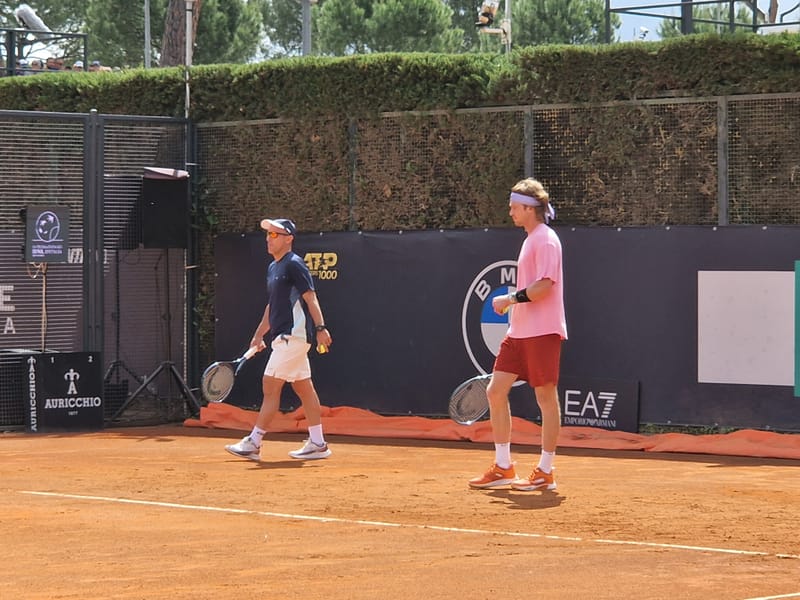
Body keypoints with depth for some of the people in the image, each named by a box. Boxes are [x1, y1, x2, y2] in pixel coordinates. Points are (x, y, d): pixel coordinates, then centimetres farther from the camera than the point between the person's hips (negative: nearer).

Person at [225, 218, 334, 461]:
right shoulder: (273, 268, 18)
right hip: (284, 337, 10)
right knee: (304, 388, 9)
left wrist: (320, 328, -24)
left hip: (293, 336, -10)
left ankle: (253, 443, -6)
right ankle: (317, 443, 10)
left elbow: (310, 297, -17)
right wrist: (258, 335, 23)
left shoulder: (294, 265, -10)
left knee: (270, 385, -9)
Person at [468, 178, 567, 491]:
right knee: (495, 391, 6)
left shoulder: (545, 240, -11)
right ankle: (502, 468, 12)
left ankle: (545, 472, 4)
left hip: (542, 332, -10)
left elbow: (544, 286, -21)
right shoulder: (530, 239, 18)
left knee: (546, 398, -2)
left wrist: (511, 299, -14)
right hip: (519, 332, 10)